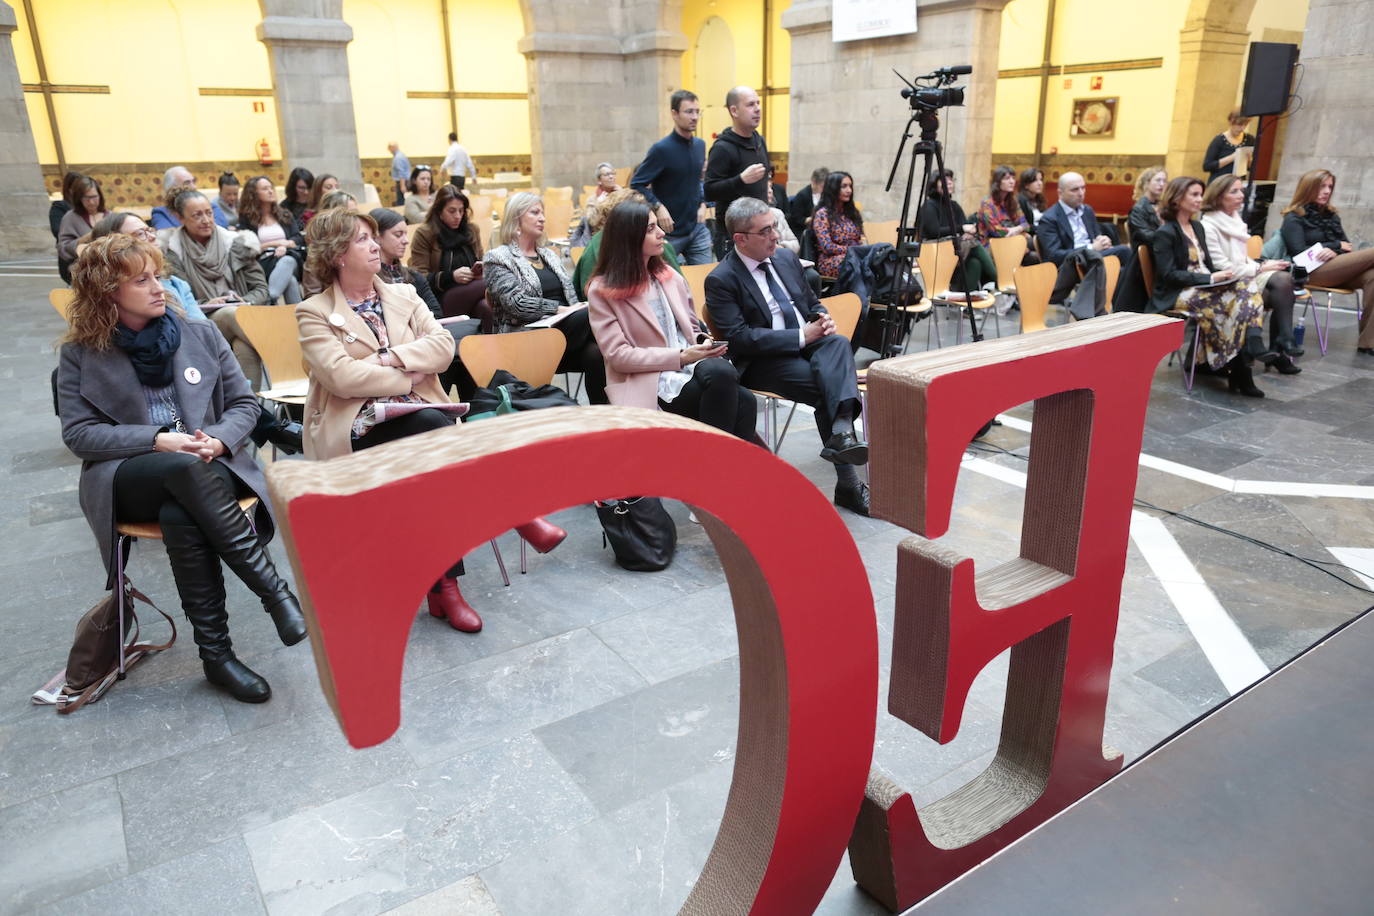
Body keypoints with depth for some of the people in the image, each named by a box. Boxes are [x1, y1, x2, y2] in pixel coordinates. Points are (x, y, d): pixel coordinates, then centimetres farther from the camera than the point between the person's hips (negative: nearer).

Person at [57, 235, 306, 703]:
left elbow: (245, 403, 10)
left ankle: (216, 653, -27)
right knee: (184, 469, -37)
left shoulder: (200, 333, 10)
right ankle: (273, 589, -36)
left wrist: (218, 440, -13)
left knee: (181, 517, -35)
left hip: (206, 469, 2)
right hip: (125, 480, -1)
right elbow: (78, 433, -1)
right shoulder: (81, 354, 6)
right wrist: (157, 441, -17)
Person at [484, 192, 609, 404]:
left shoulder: (550, 255, 26)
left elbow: (571, 298, 21)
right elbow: (517, 303, -10)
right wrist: (561, 309, -16)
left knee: (595, 354, -31)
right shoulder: (499, 258, 5)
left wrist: (578, 310, -2)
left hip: (565, 327, 6)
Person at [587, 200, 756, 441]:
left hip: (692, 366, 6)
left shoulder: (669, 276, 16)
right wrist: (680, 357, -15)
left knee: (742, 401, -30)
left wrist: (704, 342, -2)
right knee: (740, 402, -31)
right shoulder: (602, 290, -1)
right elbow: (618, 355, -8)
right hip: (651, 383, -5)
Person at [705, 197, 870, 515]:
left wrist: (823, 320, -1)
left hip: (809, 342, 6)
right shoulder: (721, 280, -6)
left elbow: (812, 303, 25)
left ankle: (842, 430, -48)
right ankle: (847, 480, -26)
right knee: (824, 385, -29)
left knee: (838, 343, -29)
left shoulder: (786, 258, 14)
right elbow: (739, 337, -16)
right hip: (762, 362, -5)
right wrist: (801, 336, -19)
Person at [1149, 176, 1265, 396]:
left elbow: (1206, 264, 23)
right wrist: (1210, 278, -19)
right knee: (1232, 300, -32)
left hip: (1204, 287, 7)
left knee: (1247, 289, -23)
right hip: (1177, 294, -7)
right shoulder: (1165, 233, -5)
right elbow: (1169, 274, -13)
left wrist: (1220, 275, -1)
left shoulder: (1197, 227, 21)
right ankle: (1238, 370, -24)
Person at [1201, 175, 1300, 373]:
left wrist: (1262, 265, 1)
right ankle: (1280, 348, -13)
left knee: (1284, 279, -21)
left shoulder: (1236, 220, 15)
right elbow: (1223, 268, -16)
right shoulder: (1208, 226, -12)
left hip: (1245, 277, 7)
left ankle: (1279, 348, -20)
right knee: (1281, 289, -22)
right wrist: (1260, 269, -11)